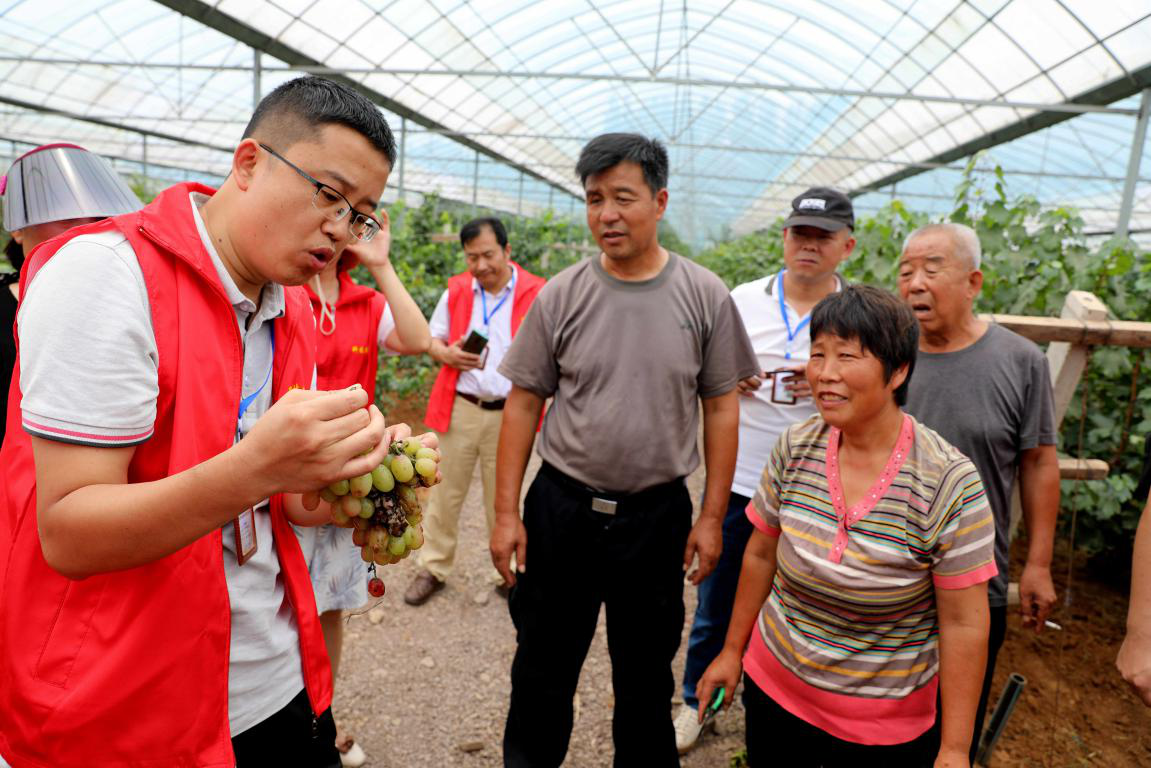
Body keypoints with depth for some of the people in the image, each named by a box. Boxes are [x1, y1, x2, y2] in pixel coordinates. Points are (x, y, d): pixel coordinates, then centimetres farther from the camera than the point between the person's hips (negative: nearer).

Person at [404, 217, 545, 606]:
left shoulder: (537, 294, -5)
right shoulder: (456, 291, 5)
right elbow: (432, 339, 13)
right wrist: (447, 354, -9)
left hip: (509, 414, -2)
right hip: (459, 408, 2)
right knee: (445, 494, 11)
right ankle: (433, 568, 28)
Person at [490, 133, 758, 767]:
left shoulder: (704, 297, -5)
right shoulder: (561, 296, -5)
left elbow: (721, 409, 1)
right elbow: (522, 405, 0)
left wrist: (711, 516, -1)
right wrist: (506, 513, -2)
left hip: (658, 515, 0)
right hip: (561, 507, 1)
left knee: (646, 679, 19)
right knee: (542, 671, 17)